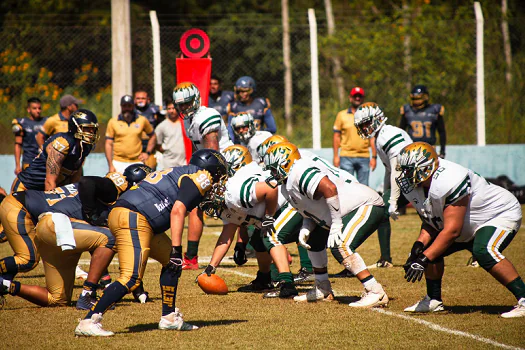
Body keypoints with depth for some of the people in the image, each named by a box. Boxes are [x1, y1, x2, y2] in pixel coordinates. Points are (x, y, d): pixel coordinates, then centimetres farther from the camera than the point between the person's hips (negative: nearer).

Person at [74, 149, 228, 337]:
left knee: (171, 261, 19)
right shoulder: (201, 177, 3)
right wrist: (176, 249, -14)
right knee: (131, 278, -16)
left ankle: (169, 318, 21)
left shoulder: (178, 174, 30)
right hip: (134, 218, -10)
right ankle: (88, 322, -21)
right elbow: (177, 210, -12)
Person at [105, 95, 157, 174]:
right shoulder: (113, 122, 4)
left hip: (136, 162, 1)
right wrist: (110, 166, -2)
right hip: (118, 163, -1)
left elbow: (153, 137, 20)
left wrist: (148, 152, 7)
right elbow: (108, 144, 4)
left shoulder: (142, 120, 8)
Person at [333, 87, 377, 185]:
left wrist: (374, 157, 3)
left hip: (364, 156, 1)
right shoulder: (342, 115, 7)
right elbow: (336, 136, 7)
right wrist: (336, 156, 1)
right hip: (346, 157, -1)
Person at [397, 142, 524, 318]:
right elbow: (430, 221, 0)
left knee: (483, 252, -34)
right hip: (467, 228, 9)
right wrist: (420, 244, -20)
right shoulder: (414, 185, -8)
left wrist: (423, 259, -36)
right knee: (429, 248, 2)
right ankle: (434, 300, 17)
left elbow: (452, 230, -34)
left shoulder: (448, 182, -36)